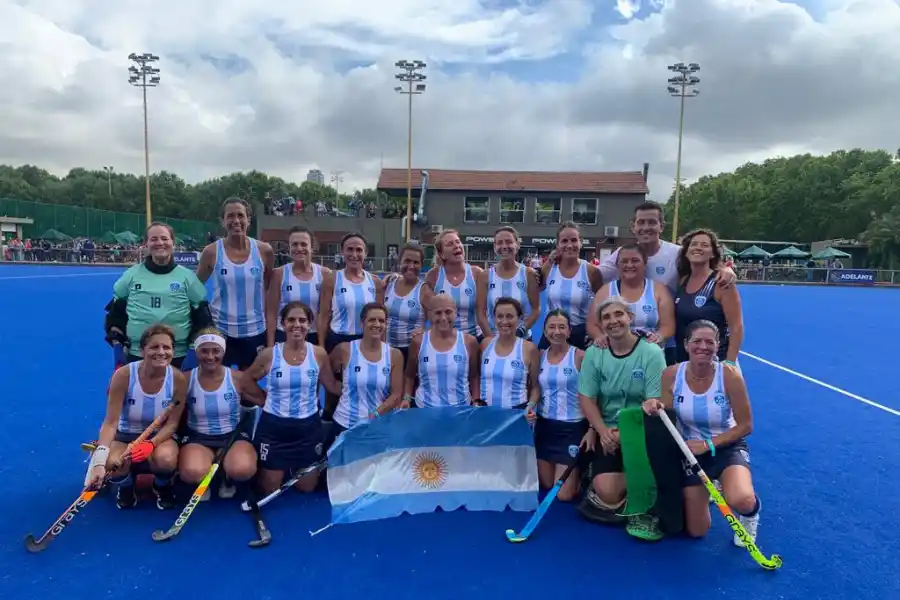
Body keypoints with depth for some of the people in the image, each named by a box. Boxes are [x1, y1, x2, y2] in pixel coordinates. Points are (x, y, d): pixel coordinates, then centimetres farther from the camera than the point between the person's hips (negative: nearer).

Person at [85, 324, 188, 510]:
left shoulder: (179, 379, -19)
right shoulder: (123, 375, -22)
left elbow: (172, 423, -12)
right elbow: (110, 422, -23)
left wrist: (151, 444, -32)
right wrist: (99, 462, -36)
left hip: (160, 435, 0)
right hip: (125, 435, 0)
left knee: (166, 459, -35)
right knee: (113, 462, -34)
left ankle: (162, 487, 5)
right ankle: (125, 487, 7)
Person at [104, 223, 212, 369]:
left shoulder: (187, 276, 1)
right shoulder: (132, 274, 4)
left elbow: (201, 314, 4)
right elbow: (116, 309, 12)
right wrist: (117, 341, 4)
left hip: (178, 356, -1)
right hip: (137, 355, 1)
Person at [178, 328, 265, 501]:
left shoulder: (238, 378, -6)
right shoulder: (186, 380, -6)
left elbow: (266, 401, 2)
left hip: (234, 435, 0)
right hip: (197, 437, 0)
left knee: (243, 470, -31)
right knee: (191, 473, -32)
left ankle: (227, 478, 10)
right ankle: (203, 482, 9)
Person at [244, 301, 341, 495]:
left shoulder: (319, 354, -7)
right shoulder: (269, 354, -10)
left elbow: (332, 386, 1)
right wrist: (264, 397, -1)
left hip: (308, 427, 1)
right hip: (273, 426, -1)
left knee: (307, 488, 13)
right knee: (270, 489, 11)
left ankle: (294, 468, 45)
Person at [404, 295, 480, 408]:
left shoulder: (469, 342, -5)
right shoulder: (418, 342, -4)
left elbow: (474, 377, 5)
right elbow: (410, 376, 8)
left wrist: (476, 401, -5)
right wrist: (406, 398, -5)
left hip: (460, 409, 0)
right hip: (425, 409, 0)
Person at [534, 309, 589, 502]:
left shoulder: (579, 356, -11)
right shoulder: (540, 356, 3)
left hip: (572, 427, -5)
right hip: (544, 426, 5)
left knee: (564, 494, 0)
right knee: (546, 484, 17)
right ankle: (576, 468, 45)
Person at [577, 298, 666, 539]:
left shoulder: (652, 352, -9)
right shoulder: (593, 353, 0)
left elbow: (655, 403, -12)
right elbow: (586, 398, 0)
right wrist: (602, 431, -15)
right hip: (607, 431, 2)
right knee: (606, 492, -18)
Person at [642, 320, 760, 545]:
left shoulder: (729, 374, -19)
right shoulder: (671, 375, -13)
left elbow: (745, 426, -13)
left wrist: (709, 444, -23)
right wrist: (655, 408, -28)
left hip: (727, 447, -2)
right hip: (691, 451, 2)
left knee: (742, 501, -34)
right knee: (696, 531, 7)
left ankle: (750, 514, 6)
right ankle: (707, 490, 40)